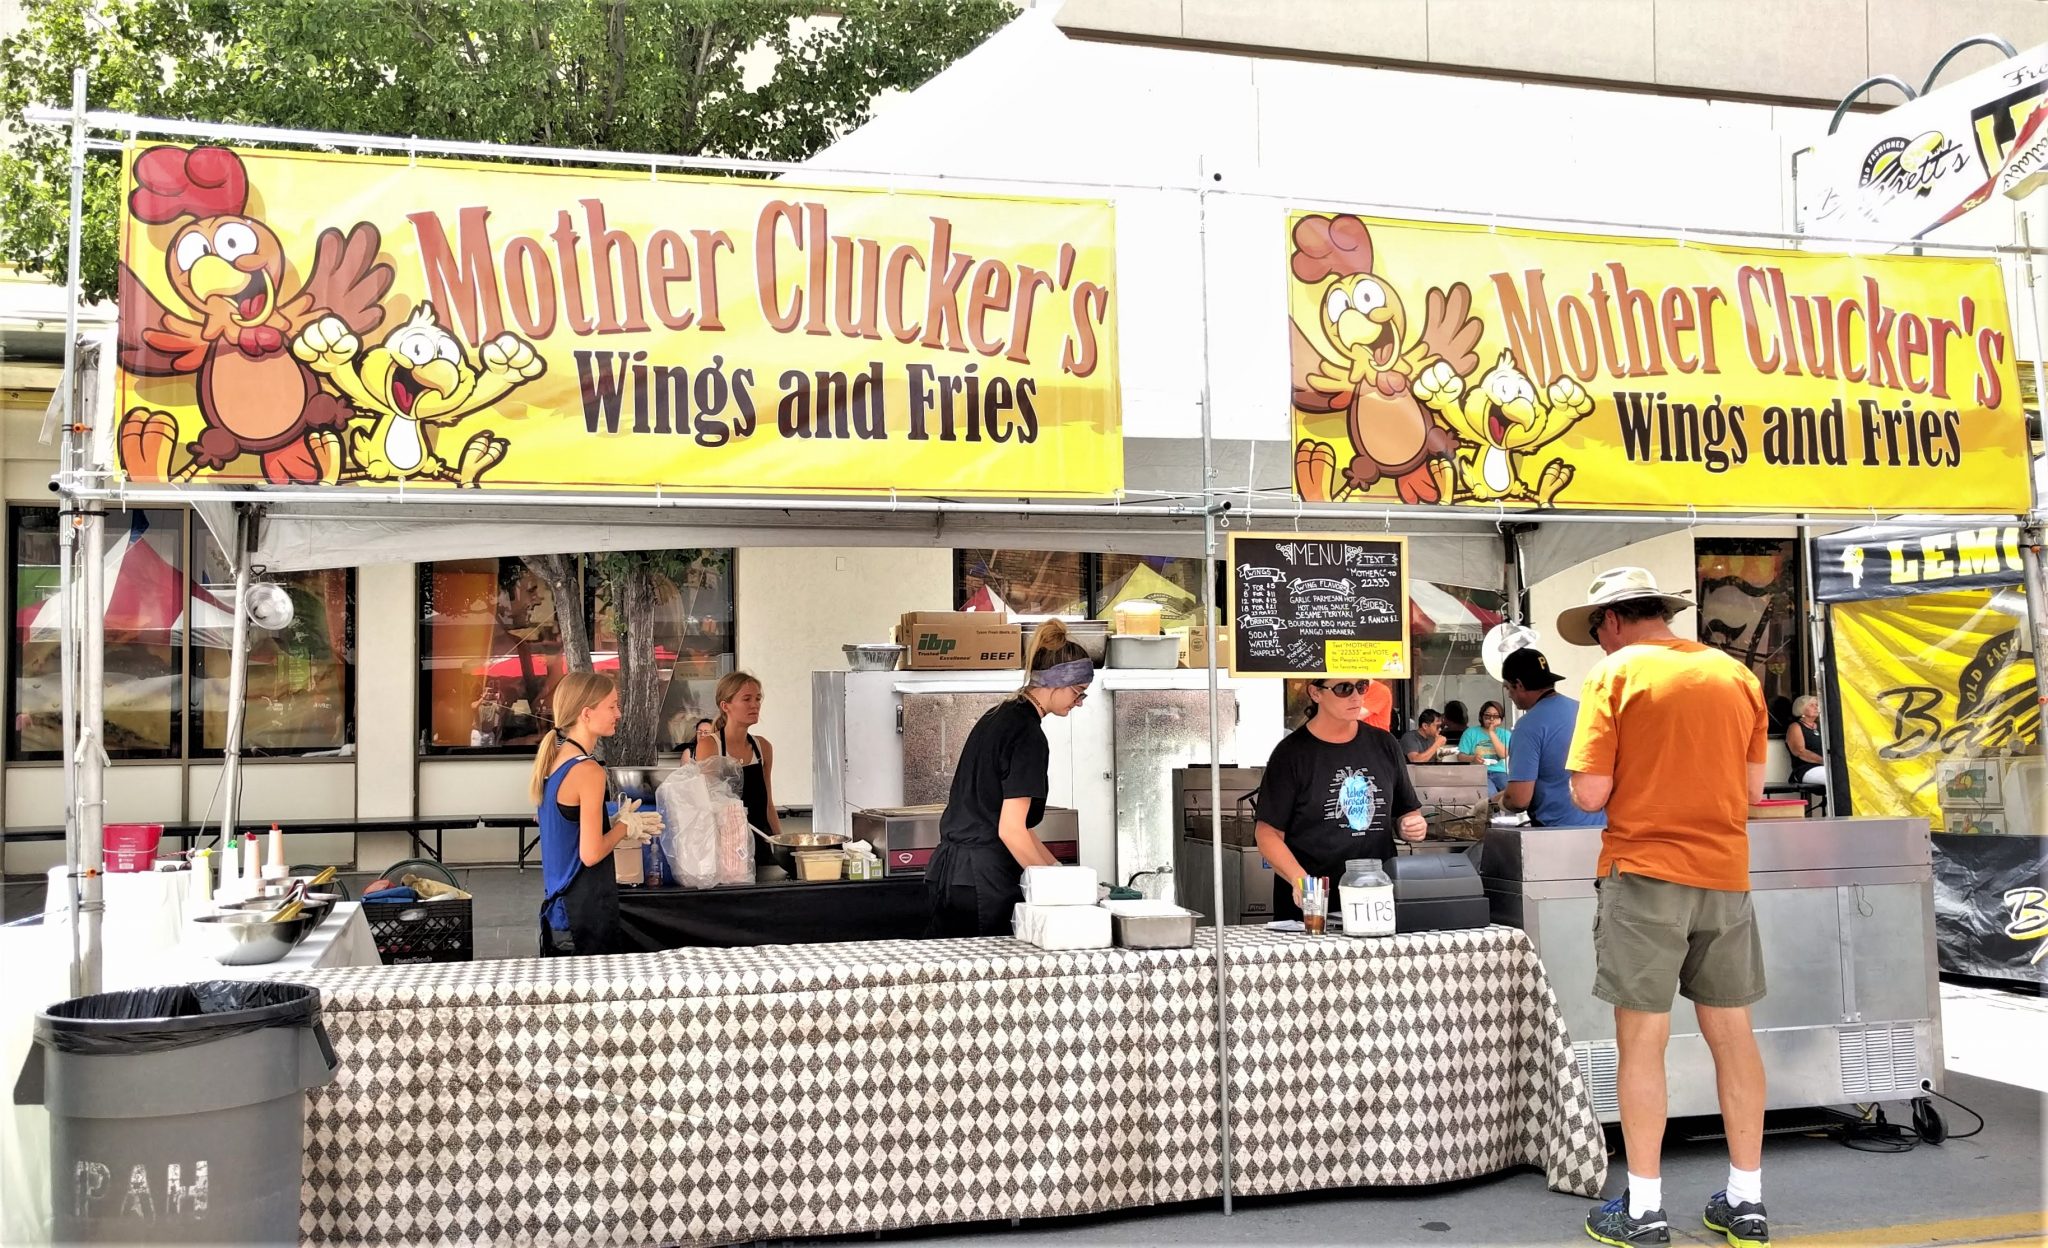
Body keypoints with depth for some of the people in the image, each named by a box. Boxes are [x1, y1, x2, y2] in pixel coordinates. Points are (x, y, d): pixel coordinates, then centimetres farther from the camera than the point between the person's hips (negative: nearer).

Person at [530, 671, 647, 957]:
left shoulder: (552, 755, 5)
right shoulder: (589, 771, -20)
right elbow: (591, 854, -22)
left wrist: (616, 828, 15)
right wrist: (624, 825, -5)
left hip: (558, 900, 9)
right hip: (586, 908, -9)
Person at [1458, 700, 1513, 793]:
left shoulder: (1505, 734, 12)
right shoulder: (1471, 732, 10)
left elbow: (1504, 754, -6)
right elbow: (1460, 756, 6)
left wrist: (1492, 733, -5)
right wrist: (1473, 758, -16)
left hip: (1499, 772, 2)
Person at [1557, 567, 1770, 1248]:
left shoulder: (1616, 672, -7)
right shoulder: (1737, 675, 7)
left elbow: (1589, 794, -11)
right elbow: (1752, 789, 11)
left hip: (1644, 871, -5)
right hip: (1725, 872, 5)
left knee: (1642, 1038, 1)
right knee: (1732, 1032, 12)